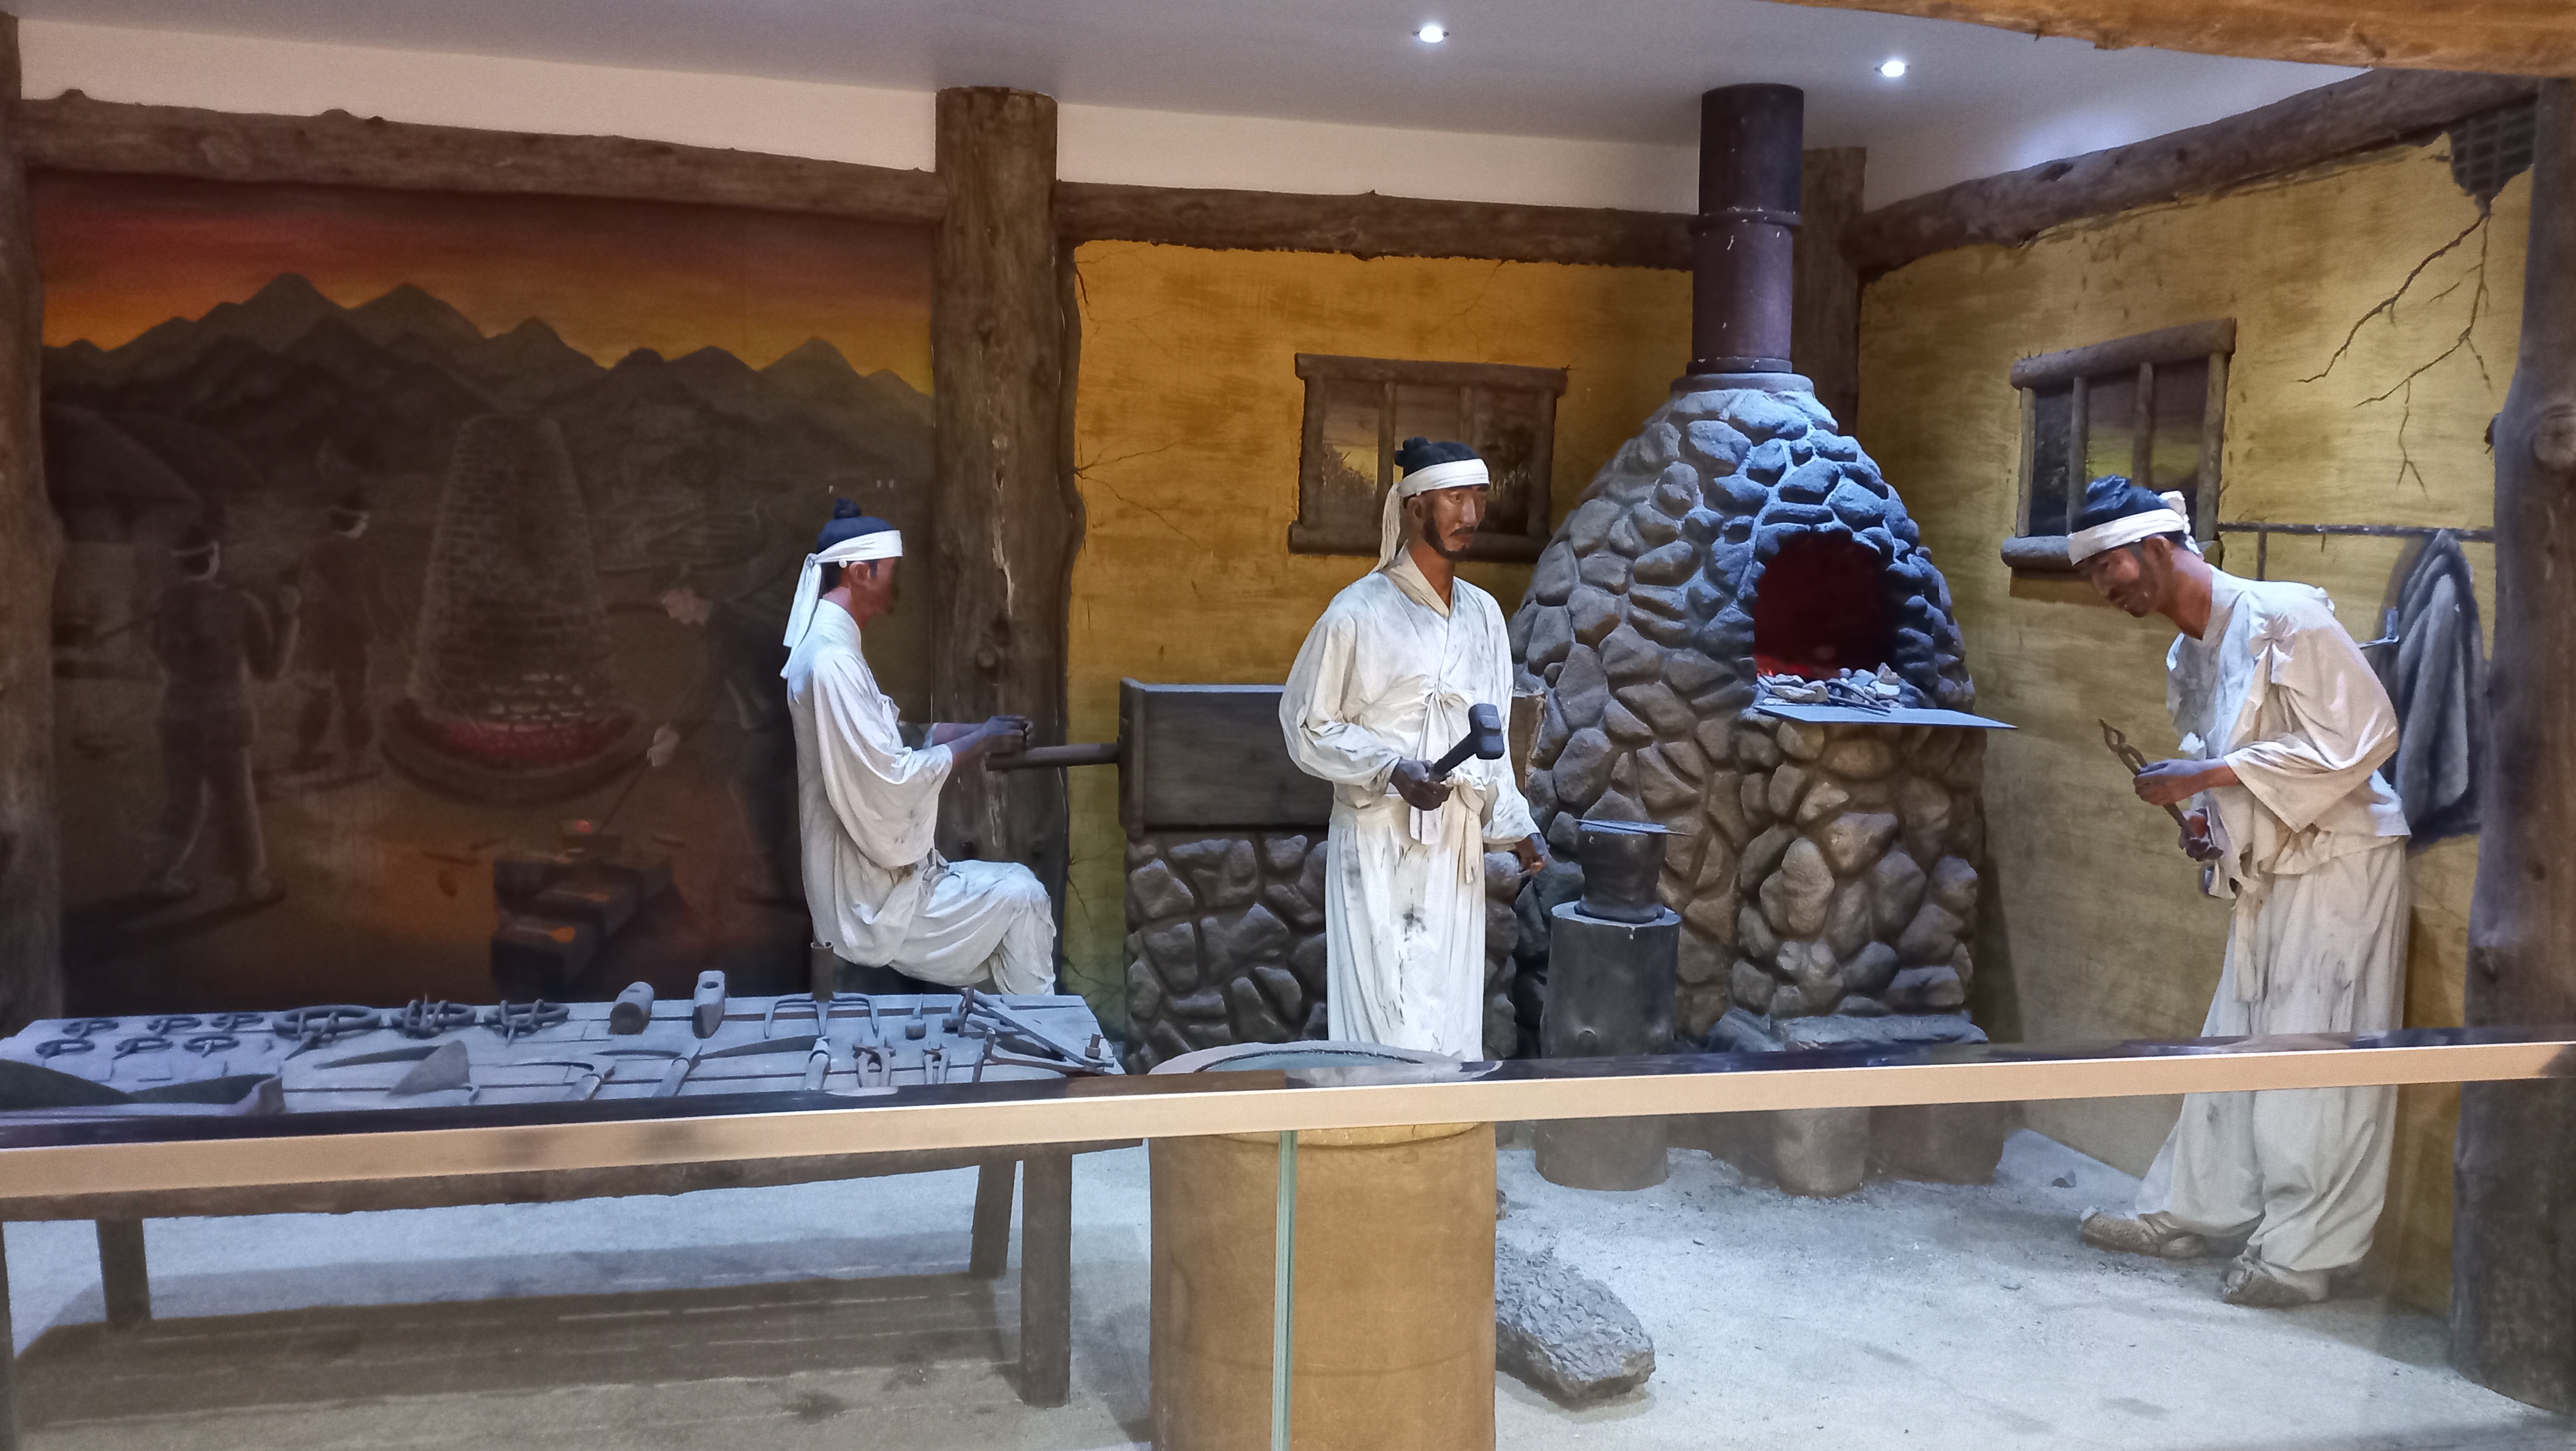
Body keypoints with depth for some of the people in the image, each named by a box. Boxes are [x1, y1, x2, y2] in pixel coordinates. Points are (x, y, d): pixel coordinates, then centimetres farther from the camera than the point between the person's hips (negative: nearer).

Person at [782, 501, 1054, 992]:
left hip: (871, 876, 10)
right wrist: (979, 743, -13)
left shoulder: (829, 645, 10)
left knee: (1016, 885, 16)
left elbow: (883, 745, 17)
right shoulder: (832, 660, -23)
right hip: (868, 899, -10)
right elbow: (889, 781, -26)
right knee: (1021, 899, -4)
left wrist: (976, 733, 8)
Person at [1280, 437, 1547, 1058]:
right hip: (1380, 846, -6)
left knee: (1451, 1023, 8)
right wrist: (1392, 770, -17)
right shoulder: (1361, 612, -7)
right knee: (1393, 1023, -8)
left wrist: (1514, 825, 8)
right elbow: (1306, 725, -5)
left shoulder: (1484, 616, 12)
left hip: (1457, 848, 6)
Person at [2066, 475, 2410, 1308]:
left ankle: (2301, 1254, 6)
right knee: (2233, 1047, 14)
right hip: (2267, 873, 8)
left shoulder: (2284, 616, -17)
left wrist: (2205, 778, -22)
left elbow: (2361, 736, -21)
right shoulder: (2188, 659, 9)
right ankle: (2188, 1213, 24)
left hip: (2338, 861, -8)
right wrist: (2208, 823, -1)